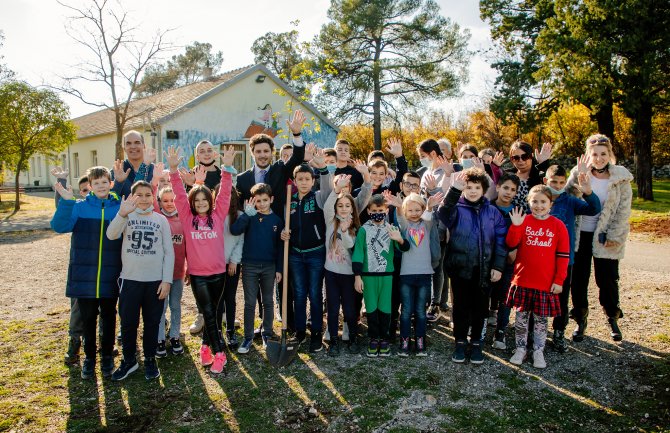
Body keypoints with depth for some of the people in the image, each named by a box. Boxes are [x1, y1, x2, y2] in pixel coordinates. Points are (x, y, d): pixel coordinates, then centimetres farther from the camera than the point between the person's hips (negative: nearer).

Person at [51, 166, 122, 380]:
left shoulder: (120, 208, 0)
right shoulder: (79, 207, -2)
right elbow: (59, 226, -13)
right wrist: (66, 201, -28)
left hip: (110, 275, 0)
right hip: (84, 273, 0)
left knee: (108, 317, 12)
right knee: (88, 318, 12)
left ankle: (107, 355, 28)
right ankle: (89, 356, 29)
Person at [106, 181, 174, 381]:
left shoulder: (161, 220, 3)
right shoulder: (126, 216, 1)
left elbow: (169, 252, 3)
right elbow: (111, 235, -20)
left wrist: (166, 280, -5)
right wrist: (122, 214, -38)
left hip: (155, 281, 0)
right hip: (129, 279, 0)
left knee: (152, 322, 10)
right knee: (128, 322, 8)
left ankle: (150, 360, 26)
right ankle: (129, 360, 27)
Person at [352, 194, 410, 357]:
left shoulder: (392, 229, 3)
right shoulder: (364, 230, -1)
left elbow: (405, 248, -6)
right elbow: (358, 253, -3)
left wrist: (400, 240, -30)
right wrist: (357, 276, -7)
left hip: (387, 275, 1)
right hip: (368, 275, -1)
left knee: (385, 308, 5)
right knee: (371, 308, 6)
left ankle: (384, 338, 21)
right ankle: (373, 338, 20)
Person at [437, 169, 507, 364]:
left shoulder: (492, 211, 4)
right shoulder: (457, 209, -3)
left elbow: (500, 239, 3)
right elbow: (444, 213, -28)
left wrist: (498, 266, -3)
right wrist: (454, 189, -41)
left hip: (484, 269, 2)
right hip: (460, 267, -2)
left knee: (480, 307, 12)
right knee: (461, 306, 8)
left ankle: (476, 342, 28)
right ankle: (460, 342, 25)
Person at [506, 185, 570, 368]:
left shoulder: (558, 225, -2)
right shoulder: (524, 221, -1)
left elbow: (563, 255, 0)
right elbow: (511, 244, -12)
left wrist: (559, 280, -3)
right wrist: (516, 225, -26)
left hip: (546, 283, 0)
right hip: (522, 281, 1)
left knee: (541, 319, 10)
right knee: (521, 316, 11)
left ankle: (538, 352, 25)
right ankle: (520, 349, 25)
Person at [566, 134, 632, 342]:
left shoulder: (621, 178, -4)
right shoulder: (578, 174, -2)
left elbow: (623, 210, -4)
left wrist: (613, 236, -8)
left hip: (606, 237, -1)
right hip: (580, 235, 1)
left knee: (607, 280, 4)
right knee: (578, 280, 7)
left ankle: (613, 319, 28)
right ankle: (580, 320, 23)